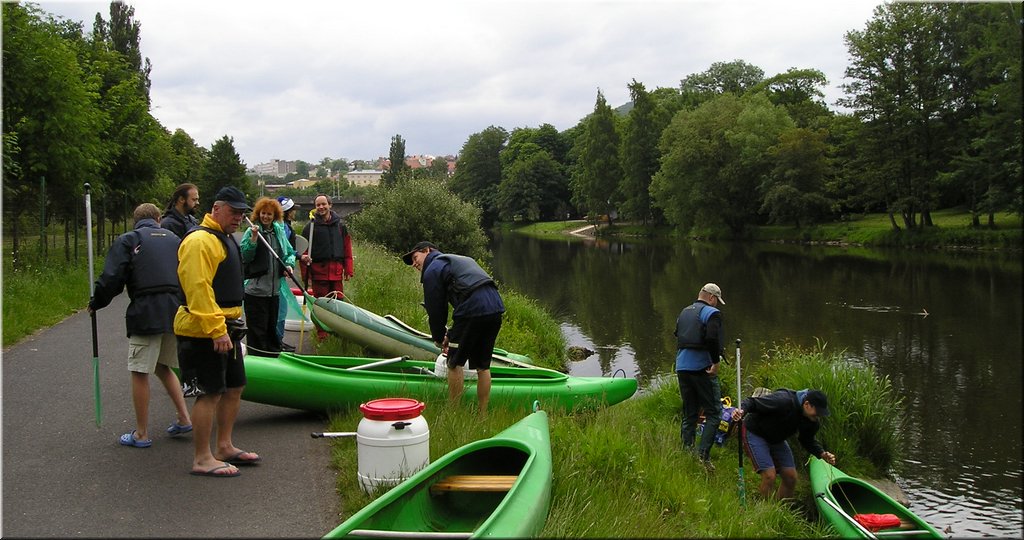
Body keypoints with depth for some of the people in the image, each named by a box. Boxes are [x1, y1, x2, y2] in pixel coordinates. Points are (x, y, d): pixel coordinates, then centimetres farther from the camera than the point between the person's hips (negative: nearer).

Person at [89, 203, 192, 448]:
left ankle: (141, 434, 10)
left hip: (146, 315, -5)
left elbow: (111, 279, -7)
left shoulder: (126, 241, 3)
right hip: (176, 314, 5)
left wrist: (95, 303, 8)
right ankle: (183, 418, 15)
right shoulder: (174, 239, 17)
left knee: (140, 372, 4)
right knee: (163, 367, 21)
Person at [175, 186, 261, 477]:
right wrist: (217, 330, -26)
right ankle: (202, 459, 4)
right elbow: (198, 289, -24)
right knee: (210, 394, -5)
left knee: (234, 387, 15)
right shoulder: (200, 240, -16)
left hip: (226, 328, 11)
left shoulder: (224, 238, 18)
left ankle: (224, 447, 28)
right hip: (205, 332, -11)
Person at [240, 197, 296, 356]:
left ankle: (273, 356, 29)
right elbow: (245, 256, -15)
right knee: (257, 330, -2)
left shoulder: (279, 232, 10)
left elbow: (290, 252, 18)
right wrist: (254, 237, -25)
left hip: (274, 290, 6)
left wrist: (289, 264, -1)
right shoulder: (251, 232, -5)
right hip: (255, 290, -6)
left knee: (272, 326, 17)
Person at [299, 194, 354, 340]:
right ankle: (321, 335, 9)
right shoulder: (310, 226, 3)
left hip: (336, 271, 2)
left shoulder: (340, 225, 10)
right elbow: (304, 250, 4)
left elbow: (347, 249, 11)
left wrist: (348, 270, 6)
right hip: (318, 271, -2)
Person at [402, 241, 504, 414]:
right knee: (483, 366, 16)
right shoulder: (461, 260, 34)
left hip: (473, 311, -8)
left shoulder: (432, 271, 7)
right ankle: (483, 414, 20)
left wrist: (439, 338, 21)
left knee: (454, 363, 6)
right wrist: (451, 334, 28)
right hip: (496, 308, 8)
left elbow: (435, 308, 7)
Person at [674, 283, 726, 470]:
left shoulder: (684, 312, 19)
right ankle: (703, 454, -12)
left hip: (682, 368, 7)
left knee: (689, 414, 14)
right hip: (702, 368, -7)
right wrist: (716, 362, -15)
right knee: (714, 413, -1)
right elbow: (712, 339, -21)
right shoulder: (711, 313, -6)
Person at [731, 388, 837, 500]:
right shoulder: (783, 401, -34)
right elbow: (752, 402, -31)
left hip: (776, 439, 7)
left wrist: (822, 454, -12)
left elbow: (808, 440, 6)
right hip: (754, 433, -7)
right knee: (769, 476, -18)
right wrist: (742, 410, -52)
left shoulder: (813, 421, -11)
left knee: (791, 478, 2)